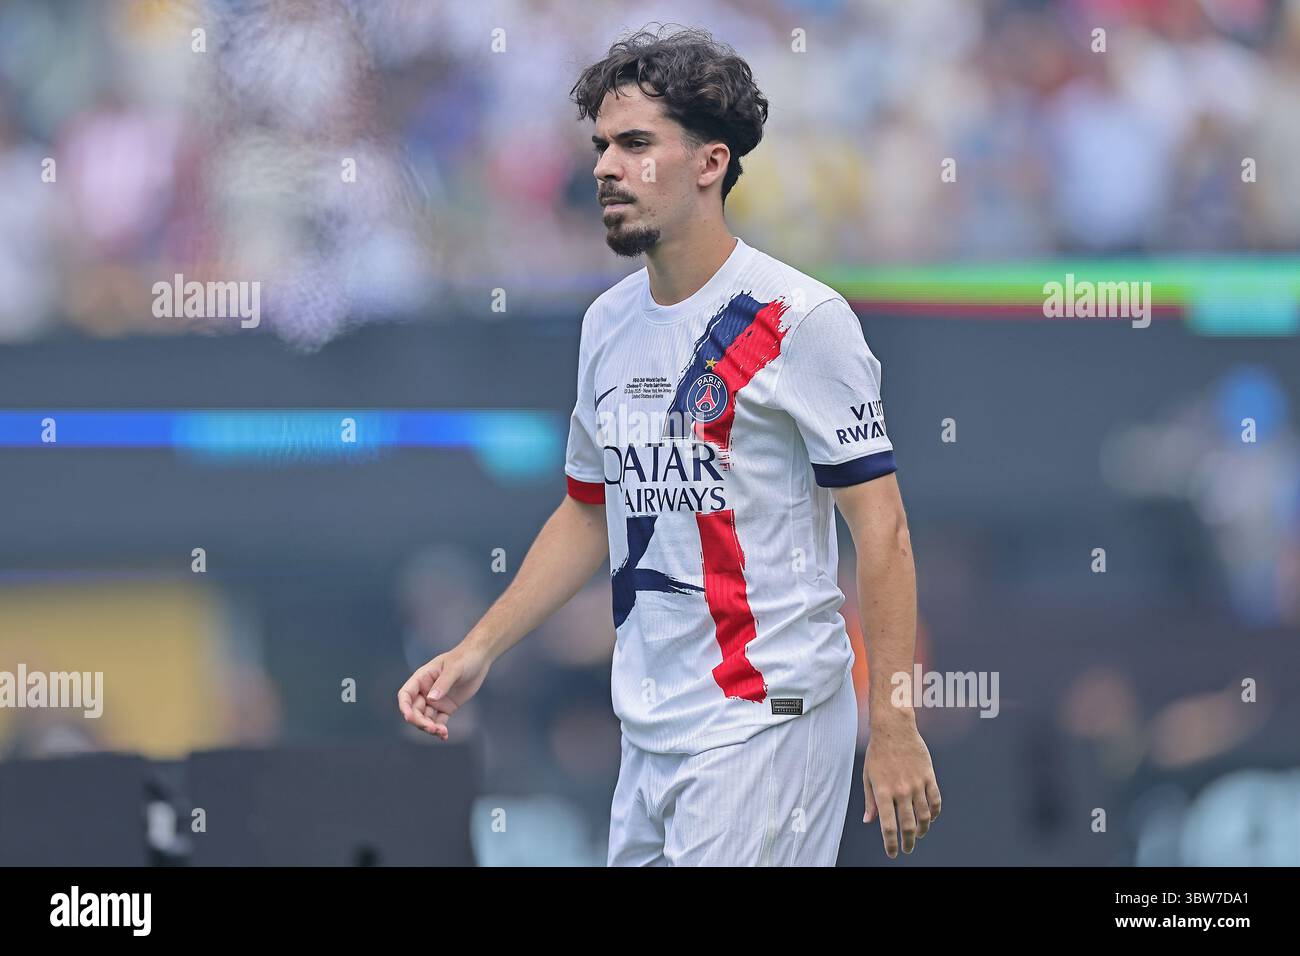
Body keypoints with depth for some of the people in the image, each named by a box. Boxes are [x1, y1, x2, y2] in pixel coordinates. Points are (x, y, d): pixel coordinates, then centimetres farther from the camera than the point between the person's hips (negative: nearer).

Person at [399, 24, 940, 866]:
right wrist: (478, 651, 16)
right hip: (649, 732, 7)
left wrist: (894, 728, -14)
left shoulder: (798, 317, -9)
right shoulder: (609, 324, 13)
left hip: (764, 726, -7)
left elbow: (880, 524, -11)